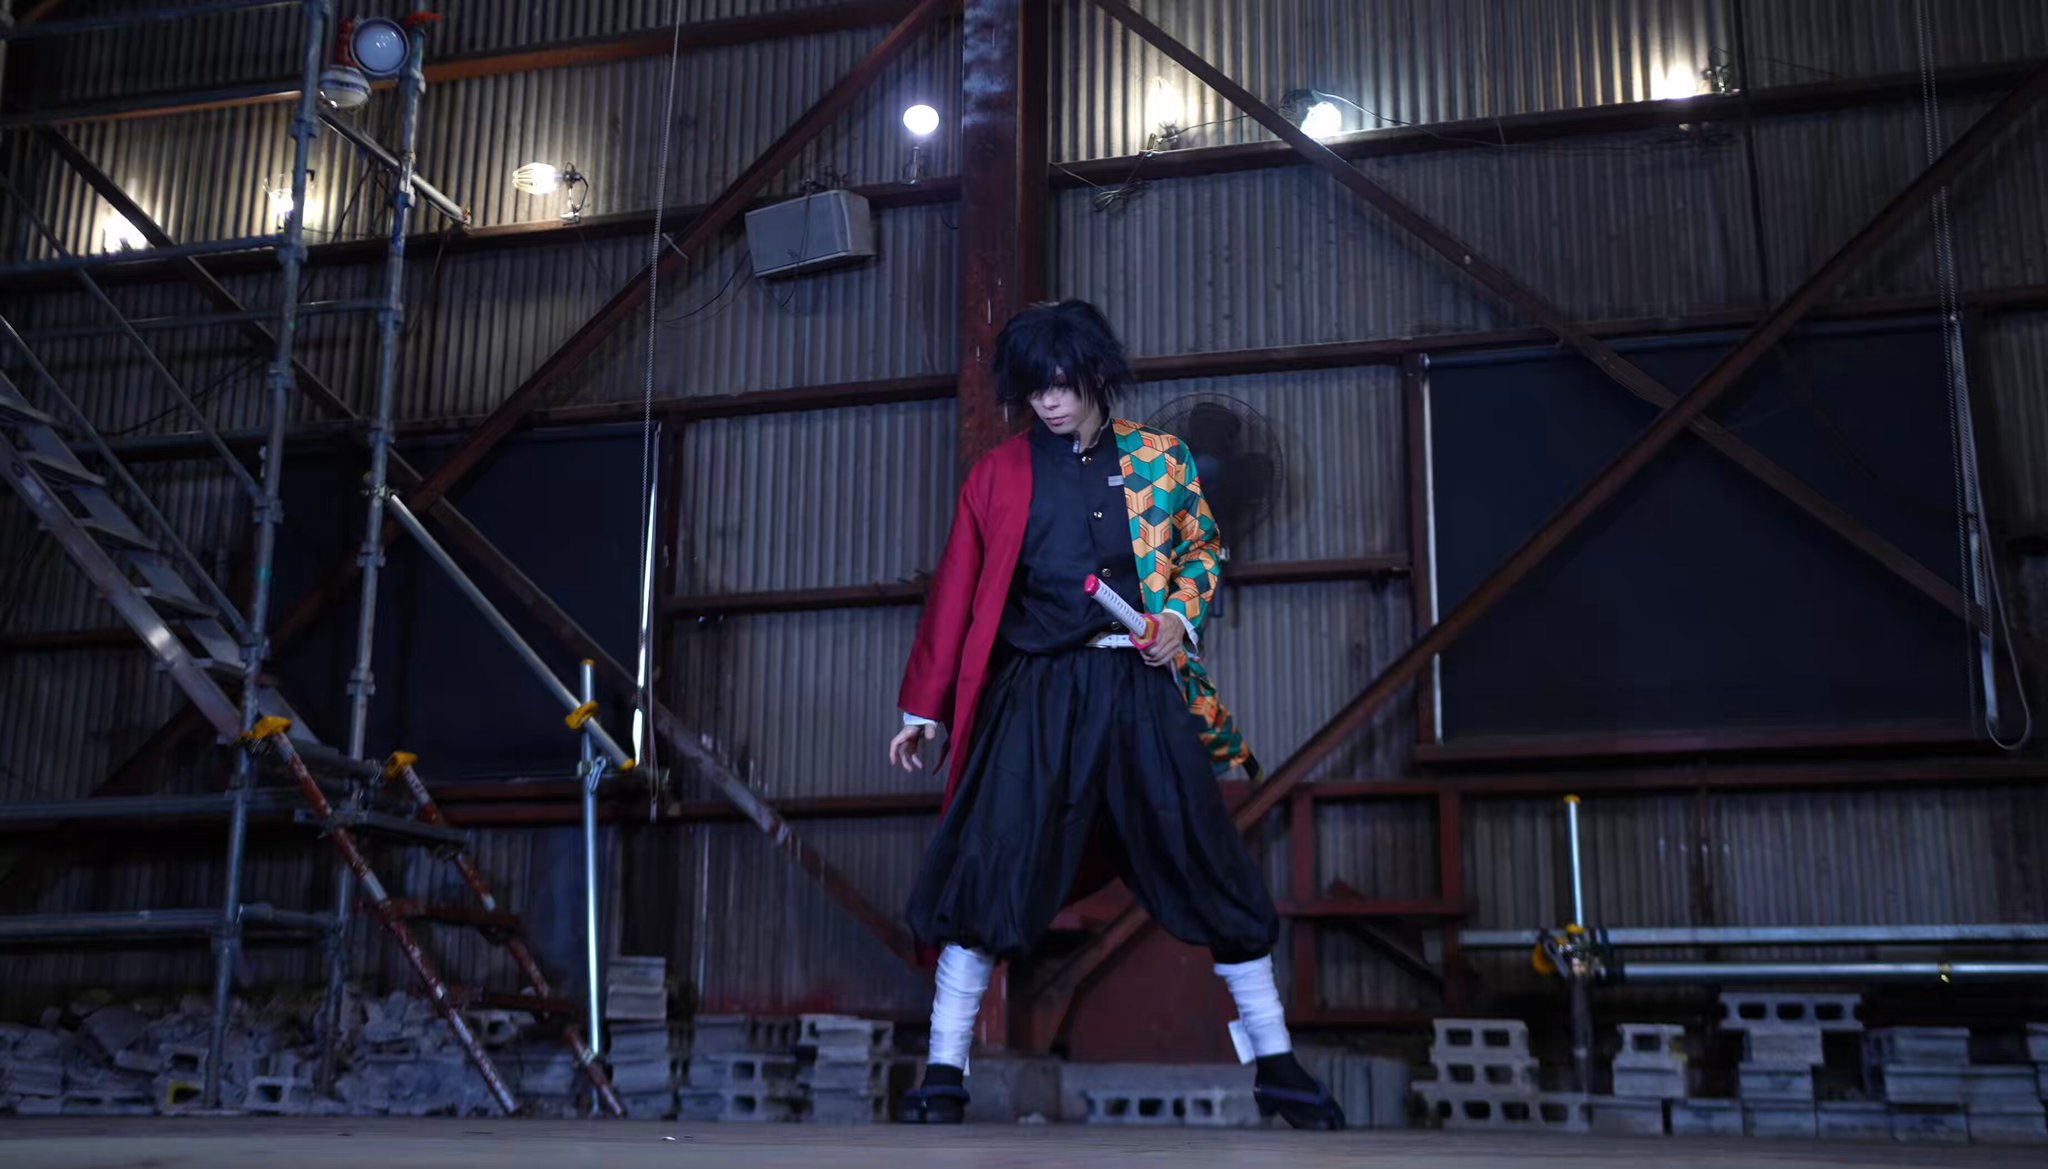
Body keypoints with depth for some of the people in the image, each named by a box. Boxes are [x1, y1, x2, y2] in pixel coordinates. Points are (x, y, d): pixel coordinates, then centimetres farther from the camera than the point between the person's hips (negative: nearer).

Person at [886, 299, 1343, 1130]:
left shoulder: (1161, 461, 4)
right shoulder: (999, 475, 3)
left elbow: (1204, 550, 17)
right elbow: (956, 595, 5)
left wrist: (1180, 618, -4)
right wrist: (924, 709, 6)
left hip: (1142, 691, 1)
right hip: (1039, 696, -1)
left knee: (1207, 867, 4)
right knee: (986, 870, -7)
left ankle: (1276, 1067, 19)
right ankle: (944, 1075, 7)